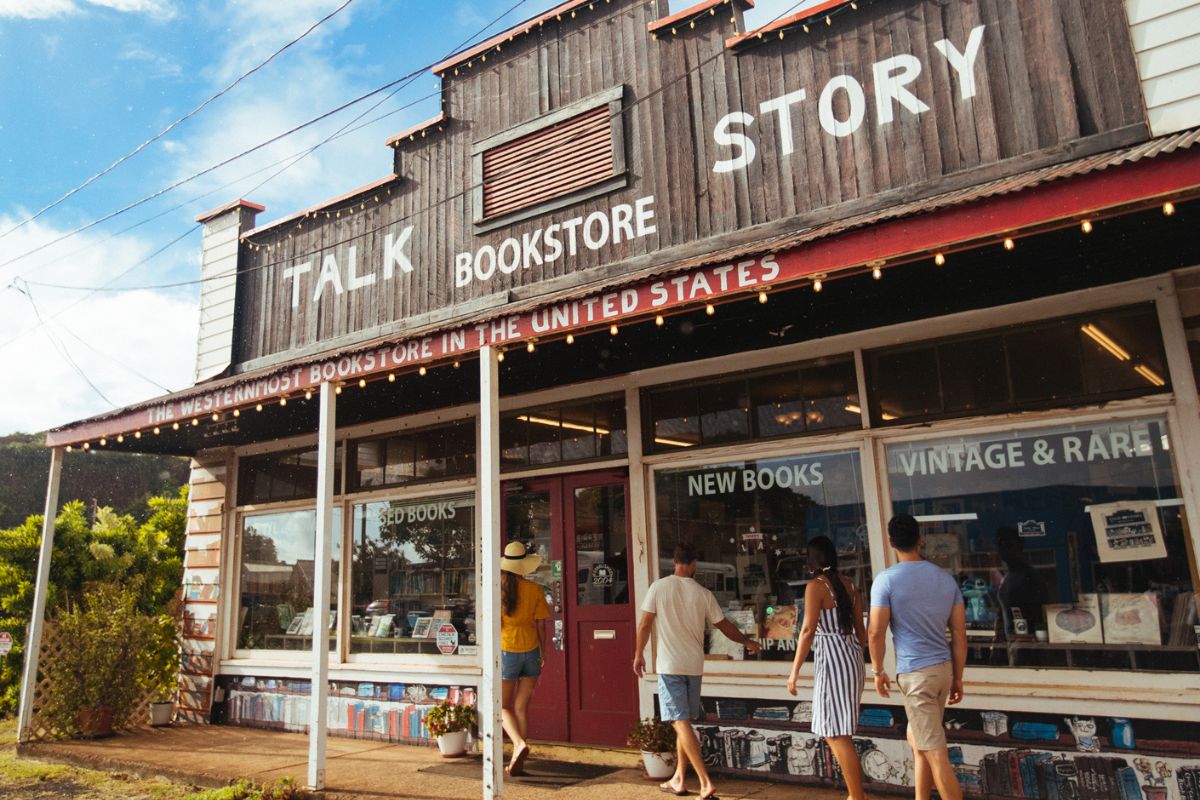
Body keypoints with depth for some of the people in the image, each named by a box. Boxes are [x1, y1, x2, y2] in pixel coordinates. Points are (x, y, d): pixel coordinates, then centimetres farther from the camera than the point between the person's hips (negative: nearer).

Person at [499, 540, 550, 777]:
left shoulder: (497, 589, -7)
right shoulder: (534, 590, -3)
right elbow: (540, 625, 0)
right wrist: (542, 653, 11)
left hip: (506, 651, -2)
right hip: (530, 650, 2)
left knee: (503, 706, 11)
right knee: (521, 706, 11)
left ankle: (519, 743, -13)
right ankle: (516, 760, 13)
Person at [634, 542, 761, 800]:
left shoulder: (659, 587, -7)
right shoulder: (703, 593, -1)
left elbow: (645, 624, -6)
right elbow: (724, 626, 8)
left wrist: (639, 654, 7)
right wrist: (747, 642, 24)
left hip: (669, 665, -3)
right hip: (694, 665, 3)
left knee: (681, 723, -3)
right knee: (684, 722, 17)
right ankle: (679, 779, 27)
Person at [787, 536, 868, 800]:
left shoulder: (816, 586, -10)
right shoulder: (849, 584, 11)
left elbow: (808, 630, -16)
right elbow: (860, 628, 14)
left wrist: (795, 670, -13)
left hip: (832, 659, -8)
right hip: (851, 657, 8)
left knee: (836, 735, -2)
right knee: (840, 733, 18)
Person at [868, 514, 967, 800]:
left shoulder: (886, 579, -11)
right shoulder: (946, 578, 6)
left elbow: (876, 632, -12)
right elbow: (959, 634, 8)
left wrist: (878, 671, 2)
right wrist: (957, 678, 15)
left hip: (915, 673, -7)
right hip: (943, 668, 7)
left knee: (934, 751, -1)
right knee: (918, 739, 21)